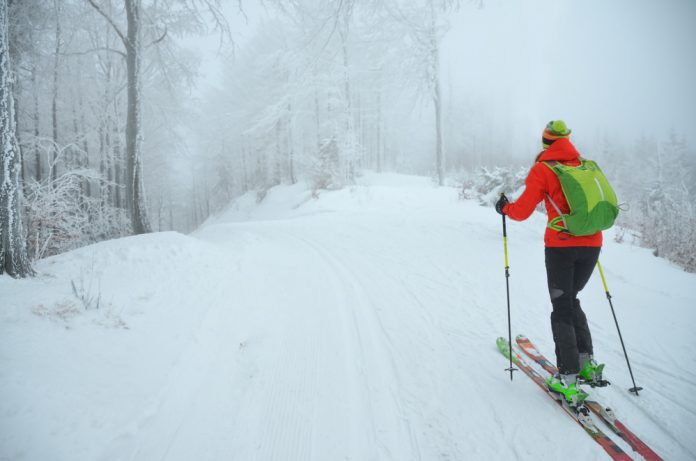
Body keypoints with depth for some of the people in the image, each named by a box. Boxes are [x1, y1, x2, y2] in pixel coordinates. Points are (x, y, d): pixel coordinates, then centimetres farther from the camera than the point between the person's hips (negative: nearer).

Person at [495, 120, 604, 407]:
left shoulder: (542, 169, -3)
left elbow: (522, 211, -6)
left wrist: (504, 207, 14)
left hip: (561, 245, -5)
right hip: (592, 244, 5)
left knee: (562, 308, 3)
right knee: (571, 300, 22)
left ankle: (568, 379, -1)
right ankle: (586, 362, 19)